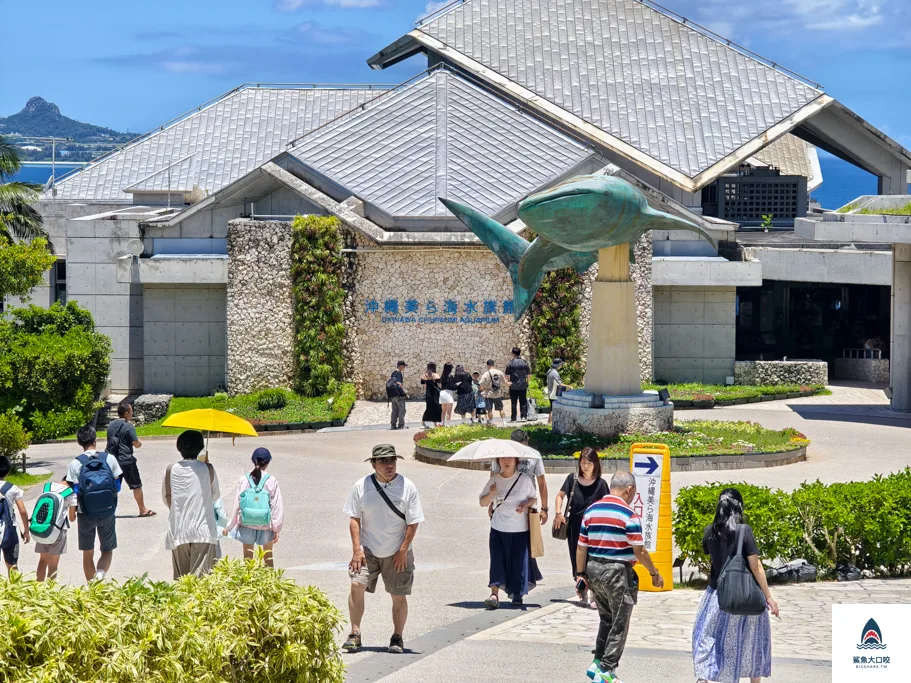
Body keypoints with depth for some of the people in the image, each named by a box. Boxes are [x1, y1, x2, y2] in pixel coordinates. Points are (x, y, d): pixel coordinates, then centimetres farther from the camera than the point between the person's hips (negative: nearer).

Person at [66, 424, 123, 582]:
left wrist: (72, 513, 7)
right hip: (107, 512, 1)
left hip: (86, 513, -1)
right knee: (107, 550, 12)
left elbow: (74, 492, -9)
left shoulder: (75, 464, -8)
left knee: (88, 553, 14)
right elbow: (117, 485, 0)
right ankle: (101, 573, -17)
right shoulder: (109, 458, -4)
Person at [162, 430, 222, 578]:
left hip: (178, 531, 2)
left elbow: (166, 498, 7)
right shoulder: (207, 469, -4)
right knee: (201, 577, -5)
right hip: (203, 531, -2)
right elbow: (216, 496, 9)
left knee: (181, 578, 10)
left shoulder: (171, 470, -1)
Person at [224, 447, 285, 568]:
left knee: (247, 557, 10)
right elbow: (277, 506, -7)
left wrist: (229, 526, 5)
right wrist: (277, 529, 0)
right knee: (268, 558, 15)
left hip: (247, 525, 0)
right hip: (266, 525, 0)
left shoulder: (244, 479, -7)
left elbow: (237, 504, -3)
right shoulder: (271, 481, -9)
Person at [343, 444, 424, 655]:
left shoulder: (407, 487, -6)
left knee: (399, 596, 4)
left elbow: (413, 523, -4)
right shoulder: (361, 486, -3)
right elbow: (354, 519, 1)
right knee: (357, 585, -15)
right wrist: (357, 548, -8)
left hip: (397, 553, 0)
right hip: (367, 550, 0)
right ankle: (355, 634, -6)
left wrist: (403, 551, -9)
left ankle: (397, 638, 18)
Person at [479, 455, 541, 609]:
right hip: (499, 528, 1)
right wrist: (491, 493, -16)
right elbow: (483, 503, 4)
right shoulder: (494, 480, 2)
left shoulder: (524, 480, -1)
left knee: (519, 561, 2)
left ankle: (518, 595, 21)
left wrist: (526, 504, -11)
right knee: (497, 560, -10)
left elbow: (534, 498, 10)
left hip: (520, 529, -1)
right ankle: (494, 595, -13)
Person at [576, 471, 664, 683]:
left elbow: (581, 547, 7)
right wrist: (654, 573, 0)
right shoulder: (628, 515, -13)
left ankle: (597, 662, 14)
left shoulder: (591, 510, 6)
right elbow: (639, 551, -12)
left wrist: (581, 574, 14)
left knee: (606, 619, 21)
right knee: (619, 625, 4)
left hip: (594, 570, 6)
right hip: (618, 571, -6)